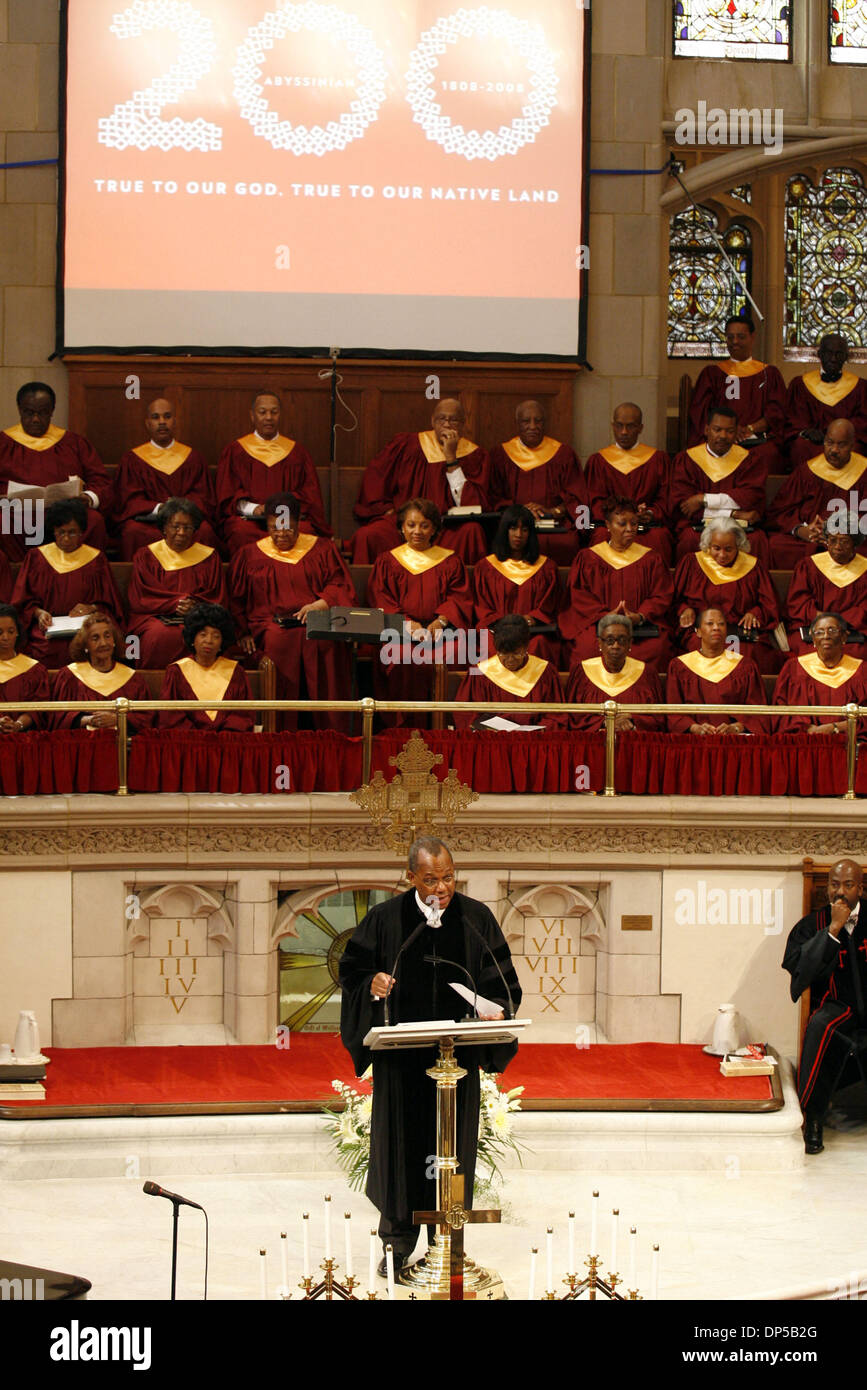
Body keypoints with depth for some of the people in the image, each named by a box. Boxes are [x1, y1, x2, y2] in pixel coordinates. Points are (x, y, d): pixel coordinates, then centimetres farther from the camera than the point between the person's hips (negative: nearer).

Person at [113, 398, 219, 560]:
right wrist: (158, 509, -17)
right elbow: (129, 502, 3)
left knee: (204, 532, -32)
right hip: (146, 521, -1)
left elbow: (203, 499, 9)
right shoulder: (132, 460, 14)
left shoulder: (193, 457, 17)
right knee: (134, 533, -35)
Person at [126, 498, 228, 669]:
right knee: (161, 634, -36)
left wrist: (196, 606, -12)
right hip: (155, 618, 0)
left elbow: (219, 602, 10)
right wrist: (174, 604, -11)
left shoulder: (208, 557, 14)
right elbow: (138, 600, 3)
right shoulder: (146, 557, 12)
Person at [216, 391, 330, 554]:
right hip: (248, 519, -1)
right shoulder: (235, 450, 16)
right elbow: (228, 495, 7)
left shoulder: (297, 452, 20)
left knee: (305, 531, -34)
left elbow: (309, 494, 11)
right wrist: (254, 509, -13)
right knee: (242, 533, -37)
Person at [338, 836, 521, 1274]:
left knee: (452, 1141, 5)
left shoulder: (476, 918, 2)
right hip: (402, 1056, -1)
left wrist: (495, 1009, -14)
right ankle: (398, 1239, 14)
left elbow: (501, 980, 5)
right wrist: (372, 985, -18)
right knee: (400, 1140, 3)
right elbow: (352, 972, 3)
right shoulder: (385, 920, -1)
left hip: (457, 1053, 1)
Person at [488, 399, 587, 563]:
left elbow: (576, 500, 9)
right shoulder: (501, 454, 15)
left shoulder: (564, 453, 13)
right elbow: (495, 499, 9)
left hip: (556, 524, 0)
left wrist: (552, 511, -10)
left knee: (563, 543, -33)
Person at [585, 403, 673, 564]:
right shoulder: (598, 461, 16)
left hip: (649, 526, 0)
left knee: (658, 539, -33)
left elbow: (664, 500, 10)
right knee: (604, 538, -34)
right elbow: (596, 502, 7)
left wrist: (650, 514, -13)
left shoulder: (658, 459, 16)